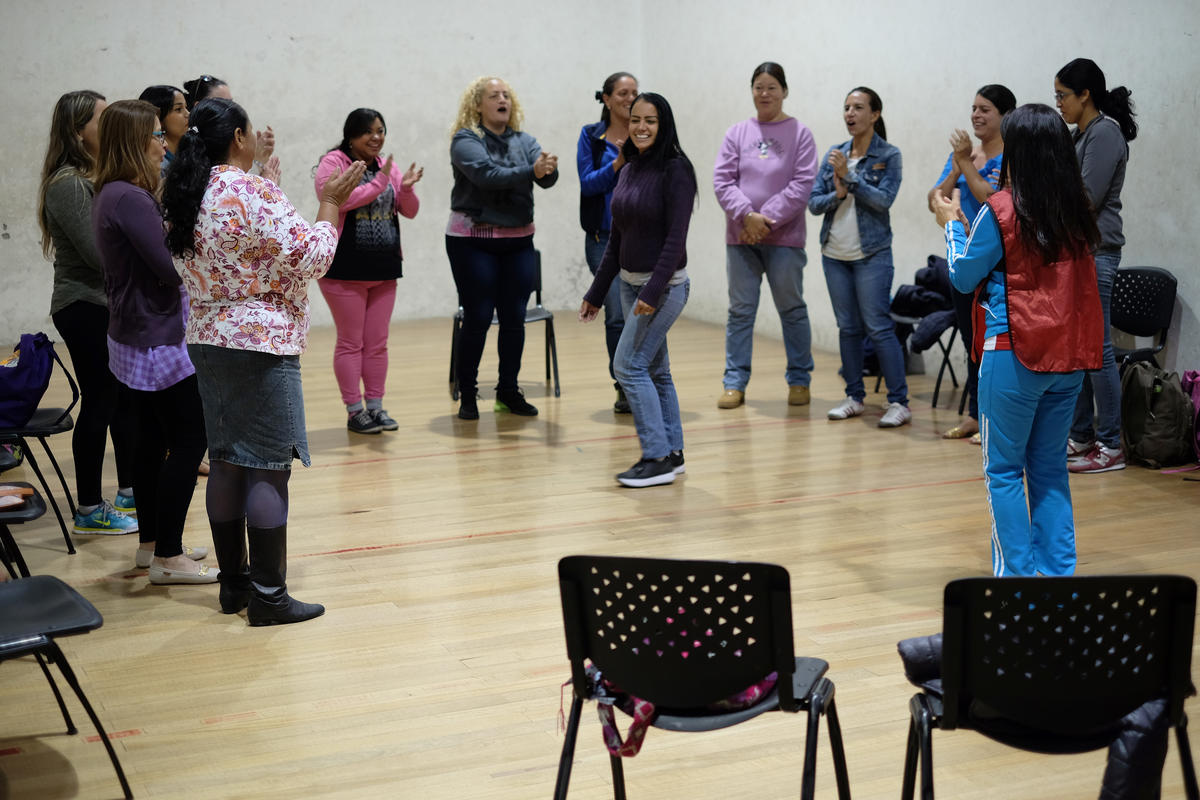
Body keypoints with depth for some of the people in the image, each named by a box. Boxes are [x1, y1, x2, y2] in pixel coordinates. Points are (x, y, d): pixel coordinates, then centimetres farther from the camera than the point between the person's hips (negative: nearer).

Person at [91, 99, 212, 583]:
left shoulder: (112, 196, 12)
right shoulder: (130, 200, -20)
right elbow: (171, 267, -23)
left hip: (133, 339, 10)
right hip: (157, 341, -10)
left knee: (153, 441, 17)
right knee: (189, 441, -5)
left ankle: (152, 542, 26)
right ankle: (168, 557, -1)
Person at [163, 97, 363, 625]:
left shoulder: (183, 199, 9)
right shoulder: (254, 193, -16)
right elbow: (310, 258, -16)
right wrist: (331, 204, -2)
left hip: (207, 340, 9)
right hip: (262, 343, -8)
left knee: (227, 461, 14)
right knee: (269, 468, -3)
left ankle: (234, 581, 22)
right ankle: (268, 595, 0)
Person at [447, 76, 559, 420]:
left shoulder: (523, 141, 8)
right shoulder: (465, 140, -6)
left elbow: (547, 178, -7)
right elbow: (486, 174, -23)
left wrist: (549, 168, -31)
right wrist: (531, 171, -34)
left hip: (518, 241, 5)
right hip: (473, 240, -4)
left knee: (514, 318, 6)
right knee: (477, 318, -2)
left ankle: (509, 390, 17)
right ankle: (467, 395, 8)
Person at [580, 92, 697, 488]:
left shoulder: (675, 169, -13)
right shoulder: (629, 170, 9)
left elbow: (676, 238, -18)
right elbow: (616, 239, 14)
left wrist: (653, 291, -24)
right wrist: (596, 294, 14)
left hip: (664, 284, -8)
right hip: (630, 283, 8)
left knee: (629, 366, -10)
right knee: (654, 371, 11)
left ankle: (657, 458, -4)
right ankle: (672, 455, 20)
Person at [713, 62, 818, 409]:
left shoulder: (800, 133, 0)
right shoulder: (736, 133, 7)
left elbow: (802, 185, -7)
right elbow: (722, 181, 0)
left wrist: (767, 219, -14)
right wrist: (747, 216, -15)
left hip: (785, 239, -2)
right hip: (740, 238, 2)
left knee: (792, 309, 7)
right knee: (740, 311, 6)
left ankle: (799, 380, 18)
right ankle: (735, 383, 11)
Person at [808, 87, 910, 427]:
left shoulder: (888, 155, -4)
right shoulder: (835, 154, 9)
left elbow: (884, 199, -16)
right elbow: (813, 202, 5)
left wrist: (849, 176, -19)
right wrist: (837, 195, -13)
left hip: (871, 255, -5)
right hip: (834, 254, 5)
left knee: (879, 327, -8)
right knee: (848, 327, 10)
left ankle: (899, 402, -3)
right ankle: (854, 397, 19)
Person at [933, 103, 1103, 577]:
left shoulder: (1000, 211, -12)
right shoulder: (1077, 212, 4)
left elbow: (963, 277, -1)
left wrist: (952, 224, 14)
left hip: (1014, 354, -6)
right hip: (1070, 358, 6)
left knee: (1004, 468, 5)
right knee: (1050, 467, 15)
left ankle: (1018, 574, 6)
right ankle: (1058, 572, 18)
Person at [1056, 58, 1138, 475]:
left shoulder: (1105, 133, -12)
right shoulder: (1082, 134, 17)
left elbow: (1086, 198, -17)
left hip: (1095, 252, -10)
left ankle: (1110, 447, -1)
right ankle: (1081, 437, 19)